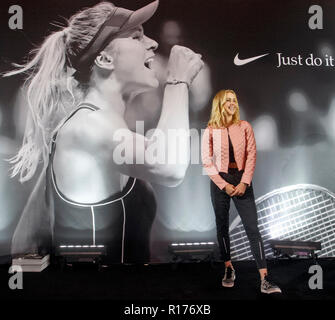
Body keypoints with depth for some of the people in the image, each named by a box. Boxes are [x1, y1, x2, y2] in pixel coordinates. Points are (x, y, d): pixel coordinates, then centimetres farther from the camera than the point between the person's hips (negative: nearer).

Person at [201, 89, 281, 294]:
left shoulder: (245, 127, 2)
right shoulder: (210, 131, -1)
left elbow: (252, 155, -1)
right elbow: (207, 162, -2)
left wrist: (244, 183, -10)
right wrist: (224, 185, -9)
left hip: (242, 180, 0)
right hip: (220, 181, 0)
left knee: (253, 228, -4)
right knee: (222, 227, 9)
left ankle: (265, 280, -1)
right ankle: (229, 270, 27)